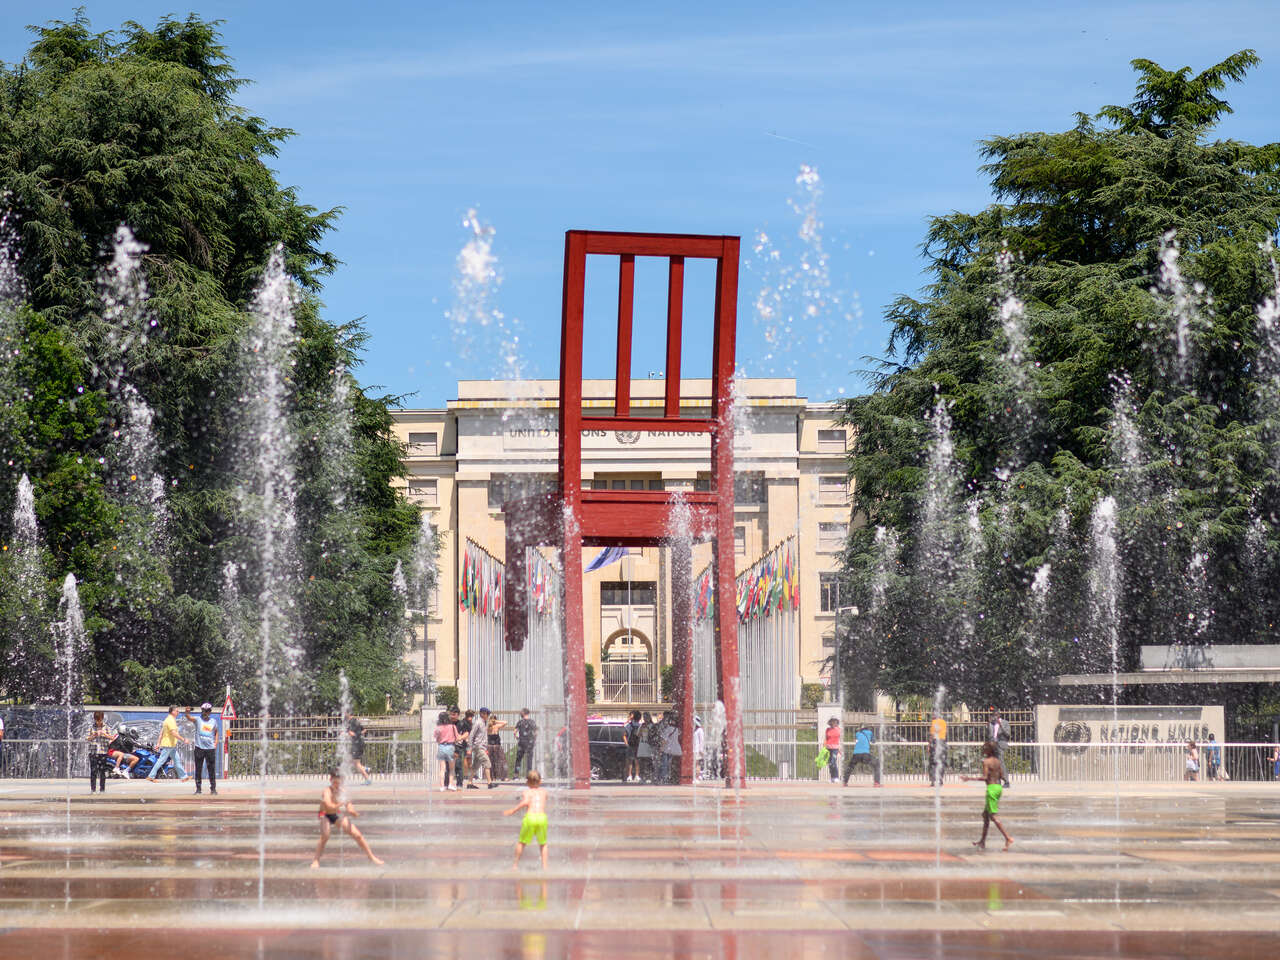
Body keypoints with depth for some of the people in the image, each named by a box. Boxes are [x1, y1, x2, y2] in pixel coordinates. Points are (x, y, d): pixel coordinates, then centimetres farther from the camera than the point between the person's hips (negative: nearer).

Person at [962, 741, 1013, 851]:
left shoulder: (986, 761, -11)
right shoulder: (998, 761, 10)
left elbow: (985, 777, -18)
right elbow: (1002, 777, 11)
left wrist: (969, 778, -16)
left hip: (992, 788, -8)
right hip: (999, 787, 8)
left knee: (993, 816, -6)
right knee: (985, 814, 17)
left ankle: (1008, 838, -15)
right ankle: (982, 841, 22)